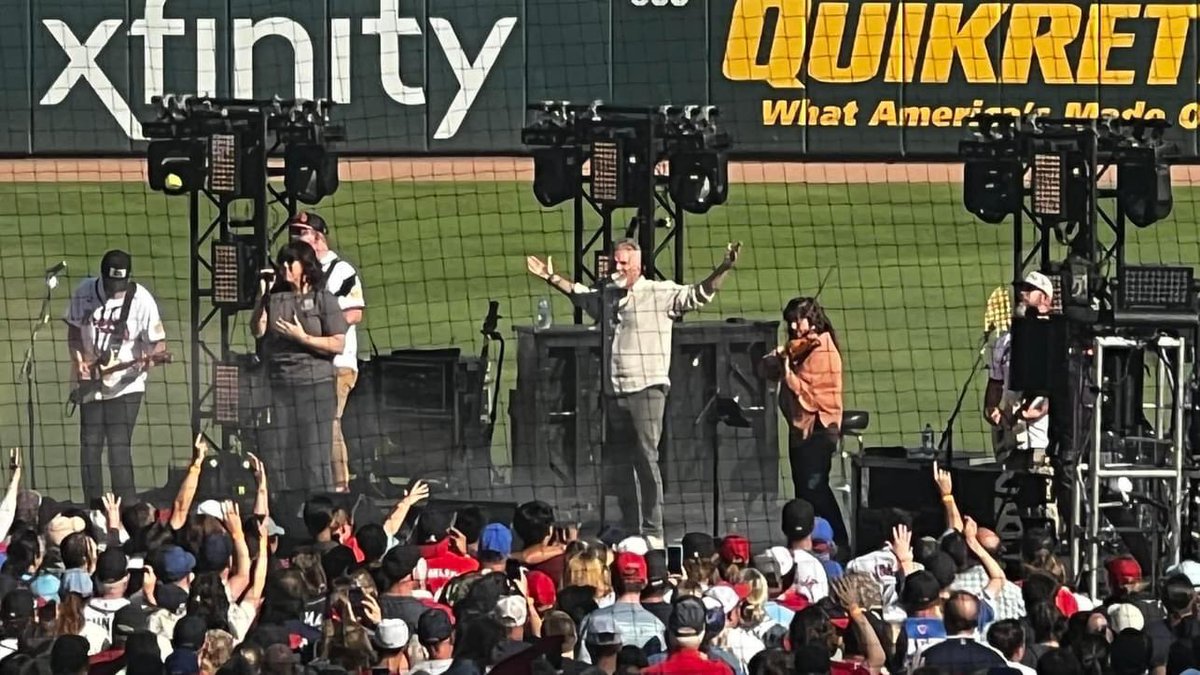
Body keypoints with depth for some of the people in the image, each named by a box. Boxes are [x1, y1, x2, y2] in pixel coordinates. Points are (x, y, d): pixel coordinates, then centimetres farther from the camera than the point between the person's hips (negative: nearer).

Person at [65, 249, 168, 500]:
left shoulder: (141, 300, -13)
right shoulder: (84, 292, -3)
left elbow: (158, 343, -9)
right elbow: (74, 329, 10)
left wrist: (148, 357, -30)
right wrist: (78, 359, -6)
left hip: (125, 384, -4)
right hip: (90, 383, 4)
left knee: (119, 447, -11)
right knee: (89, 447, 5)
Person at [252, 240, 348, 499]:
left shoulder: (323, 299, 1)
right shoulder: (275, 298, 12)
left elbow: (338, 344, -3)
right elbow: (258, 330, 2)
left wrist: (302, 338, -11)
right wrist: (262, 296, -4)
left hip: (315, 384, -4)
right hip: (279, 387, 4)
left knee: (314, 454, -5)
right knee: (282, 455, 2)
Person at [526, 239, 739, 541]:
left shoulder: (661, 293, -1)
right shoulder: (606, 296, 17)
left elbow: (699, 294, -8)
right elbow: (578, 294, 36)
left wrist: (723, 269, -21)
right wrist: (552, 278, 38)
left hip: (647, 388, -7)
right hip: (614, 392, 7)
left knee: (646, 458, -11)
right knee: (617, 465, 9)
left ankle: (653, 533, -11)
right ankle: (630, 531, 17)